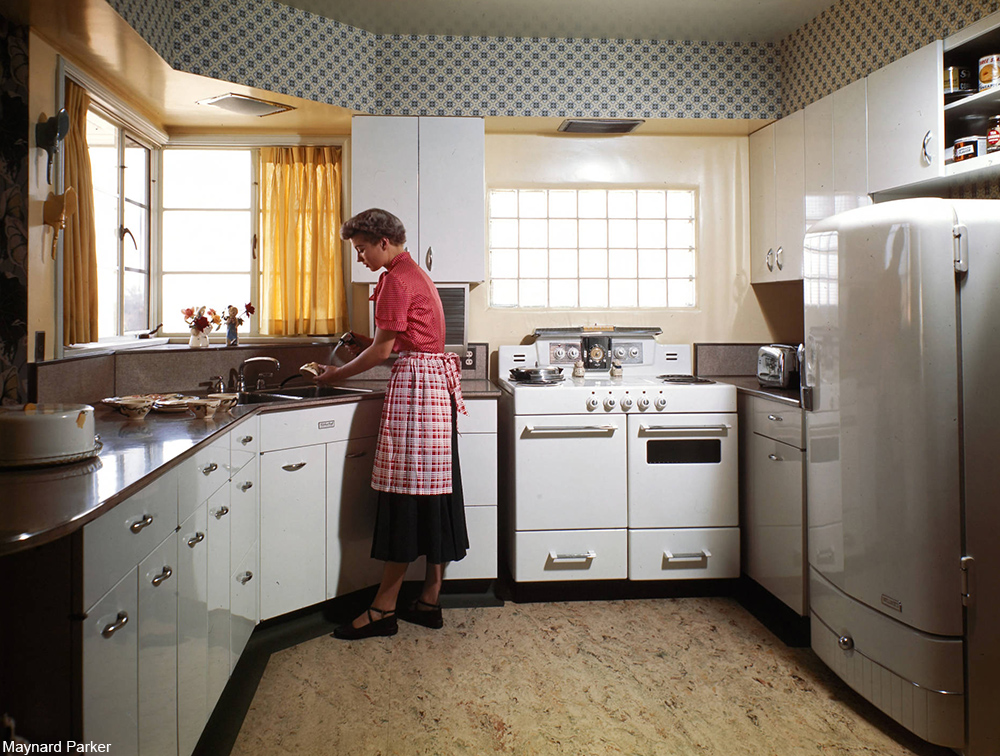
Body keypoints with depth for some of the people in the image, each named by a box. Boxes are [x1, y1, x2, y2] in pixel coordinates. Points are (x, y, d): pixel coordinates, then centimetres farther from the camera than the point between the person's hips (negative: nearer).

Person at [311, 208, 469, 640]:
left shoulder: (396, 280, -11)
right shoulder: (415, 275, 20)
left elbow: (383, 351, -12)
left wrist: (338, 374, 0)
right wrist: (367, 344, 14)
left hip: (415, 384, -10)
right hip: (436, 382, 10)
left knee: (407, 493, -6)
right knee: (433, 492, 10)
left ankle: (384, 609, 2)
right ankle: (429, 601, 17)